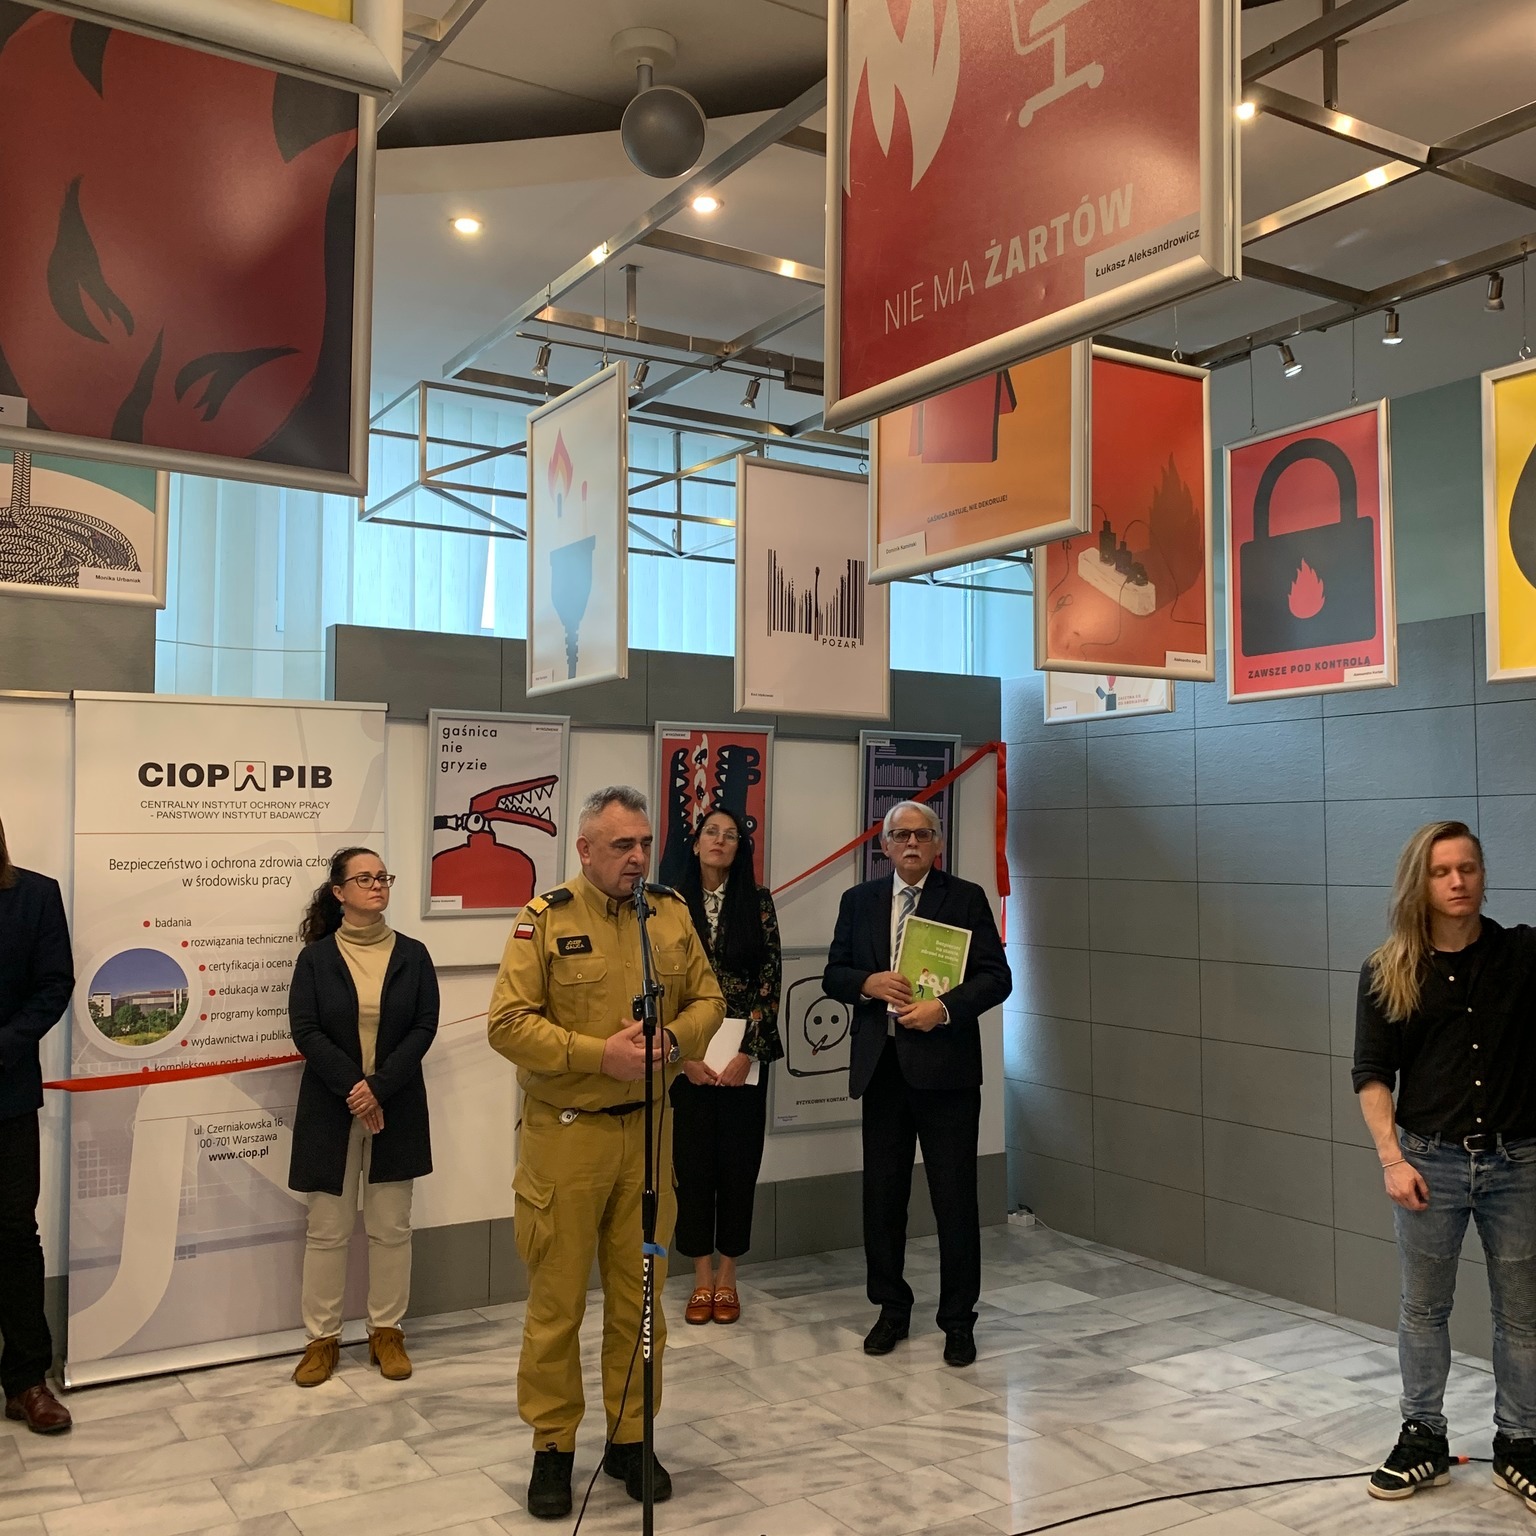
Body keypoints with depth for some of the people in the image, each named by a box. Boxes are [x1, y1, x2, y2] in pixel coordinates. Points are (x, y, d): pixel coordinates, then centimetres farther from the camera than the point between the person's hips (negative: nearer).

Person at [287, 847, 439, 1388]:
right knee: (328, 1230, 5)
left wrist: (380, 1085, -14)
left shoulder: (412, 954, 3)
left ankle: (387, 1332, 20)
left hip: (397, 1109, 1)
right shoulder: (316, 957, 0)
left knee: (391, 1227, 7)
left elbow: (424, 1026, -3)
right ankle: (322, 1338, 17)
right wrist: (351, 1087, -16)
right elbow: (305, 1030, -6)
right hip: (331, 1110, -1)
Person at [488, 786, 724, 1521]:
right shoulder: (545, 918, -9)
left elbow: (707, 998, 9)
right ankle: (552, 1447, 22)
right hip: (565, 1135, -4)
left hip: (648, 1131, 4)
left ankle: (630, 1439, 29)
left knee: (641, 1294, 13)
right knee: (556, 1299, 6)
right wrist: (601, 1054, -22)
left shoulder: (672, 913, 5)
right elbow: (508, 1022, -14)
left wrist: (674, 1038, -13)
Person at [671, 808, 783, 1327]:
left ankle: (727, 1278, 20)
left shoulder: (757, 901, 0)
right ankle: (701, 1279, 19)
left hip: (744, 1054, 0)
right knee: (693, 1162, 5)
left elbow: (770, 979, -3)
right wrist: (682, 1052, -7)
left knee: (739, 1162, 5)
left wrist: (748, 1052, -10)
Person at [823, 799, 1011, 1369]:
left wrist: (944, 1007, -19)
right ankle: (891, 1309, 27)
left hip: (945, 1065, -3)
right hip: (881, 1065, 3)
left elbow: (996, 977, -4)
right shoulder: (858, 901, 10)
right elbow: (834, 975, 10)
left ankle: (958, 1320, 17)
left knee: (955, 1198, 3)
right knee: (882, 1194, 10)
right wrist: (869, 983, -11)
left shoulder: (966, 898, 0)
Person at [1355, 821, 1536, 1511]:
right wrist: (1391, 1158, -10)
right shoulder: (1387, 973, -3)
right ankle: (1424, 1440, 27)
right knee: (1423, 1307, 12)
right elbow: (1371, 1074, -1)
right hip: (1430, 1159, 0)